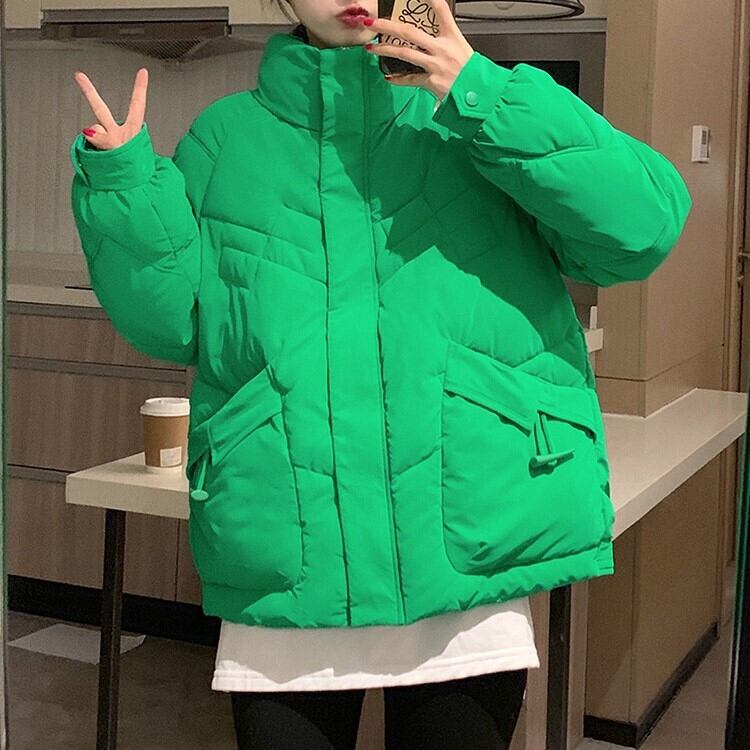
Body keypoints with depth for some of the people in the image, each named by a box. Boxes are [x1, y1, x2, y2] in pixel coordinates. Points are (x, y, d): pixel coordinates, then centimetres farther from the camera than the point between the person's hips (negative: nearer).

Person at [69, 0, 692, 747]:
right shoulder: (226, 135, 8)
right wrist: (123, 183, -8)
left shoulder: (479, 115, 5)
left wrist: (489, 101, -15)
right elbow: (168, 321, 6)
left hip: (468, 564, 0)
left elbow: (647, 225, -8)